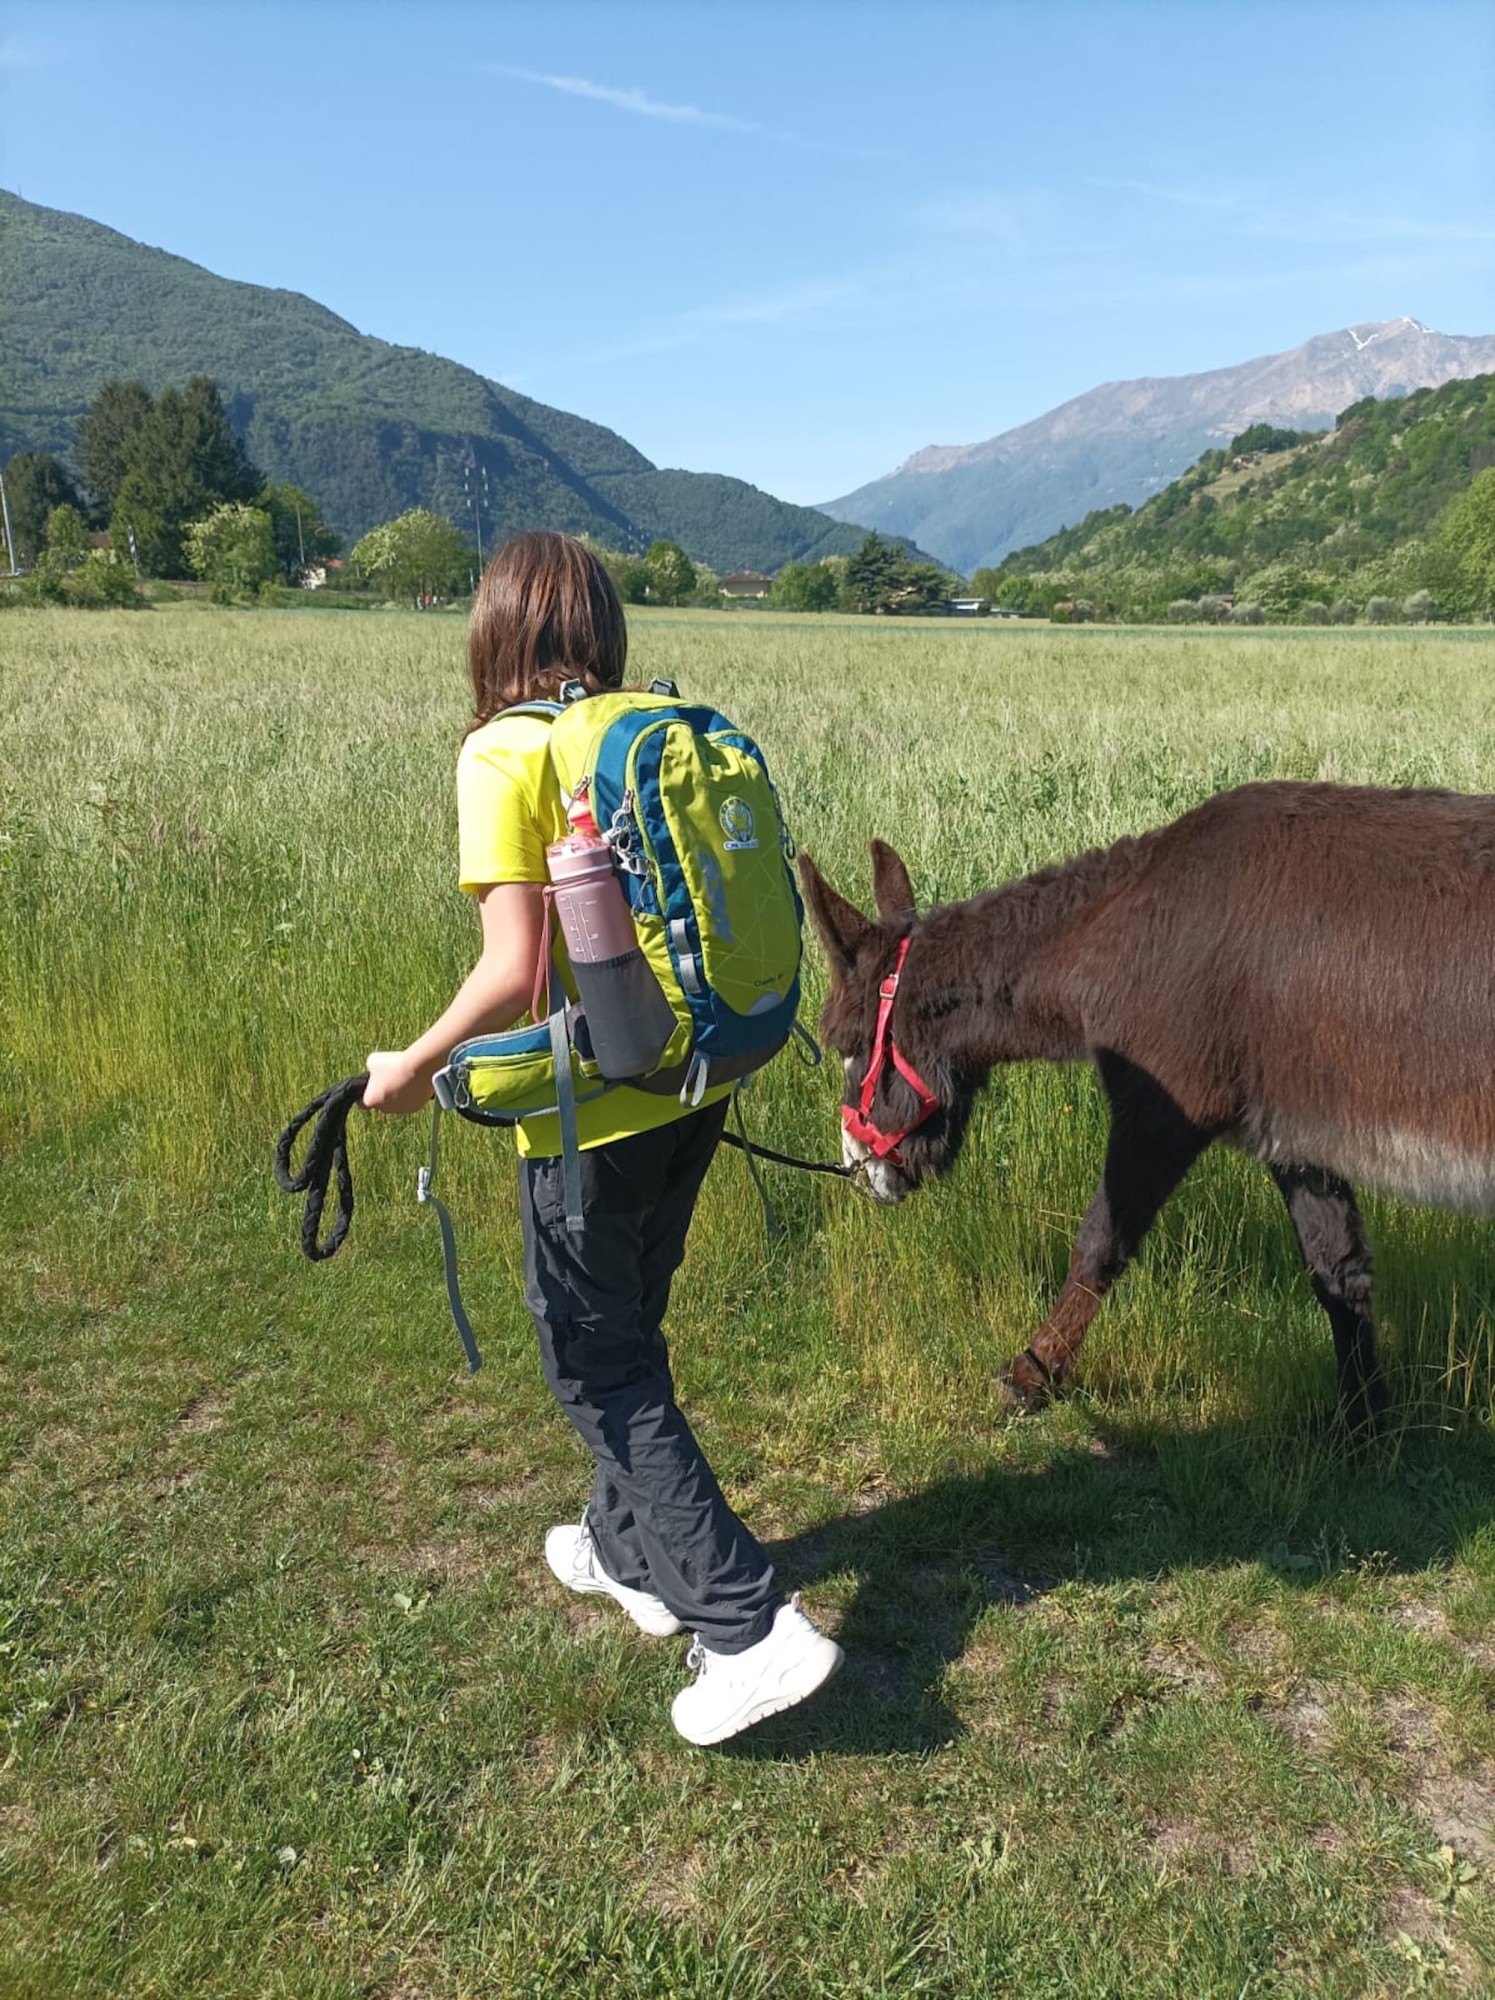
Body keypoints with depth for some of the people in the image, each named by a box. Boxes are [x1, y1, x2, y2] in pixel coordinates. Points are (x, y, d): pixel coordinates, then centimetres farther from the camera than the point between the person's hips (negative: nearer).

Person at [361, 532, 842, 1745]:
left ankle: (748, 1625, 8)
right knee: (627, 1332, 24)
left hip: (590, 1109, -7)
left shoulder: (507, 753, -15)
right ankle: (632, 1551, 42)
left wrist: (415, 1069, -6)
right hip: (692, 1091, 7)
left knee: (598, 1365, 9)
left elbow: (514, 971, -21)